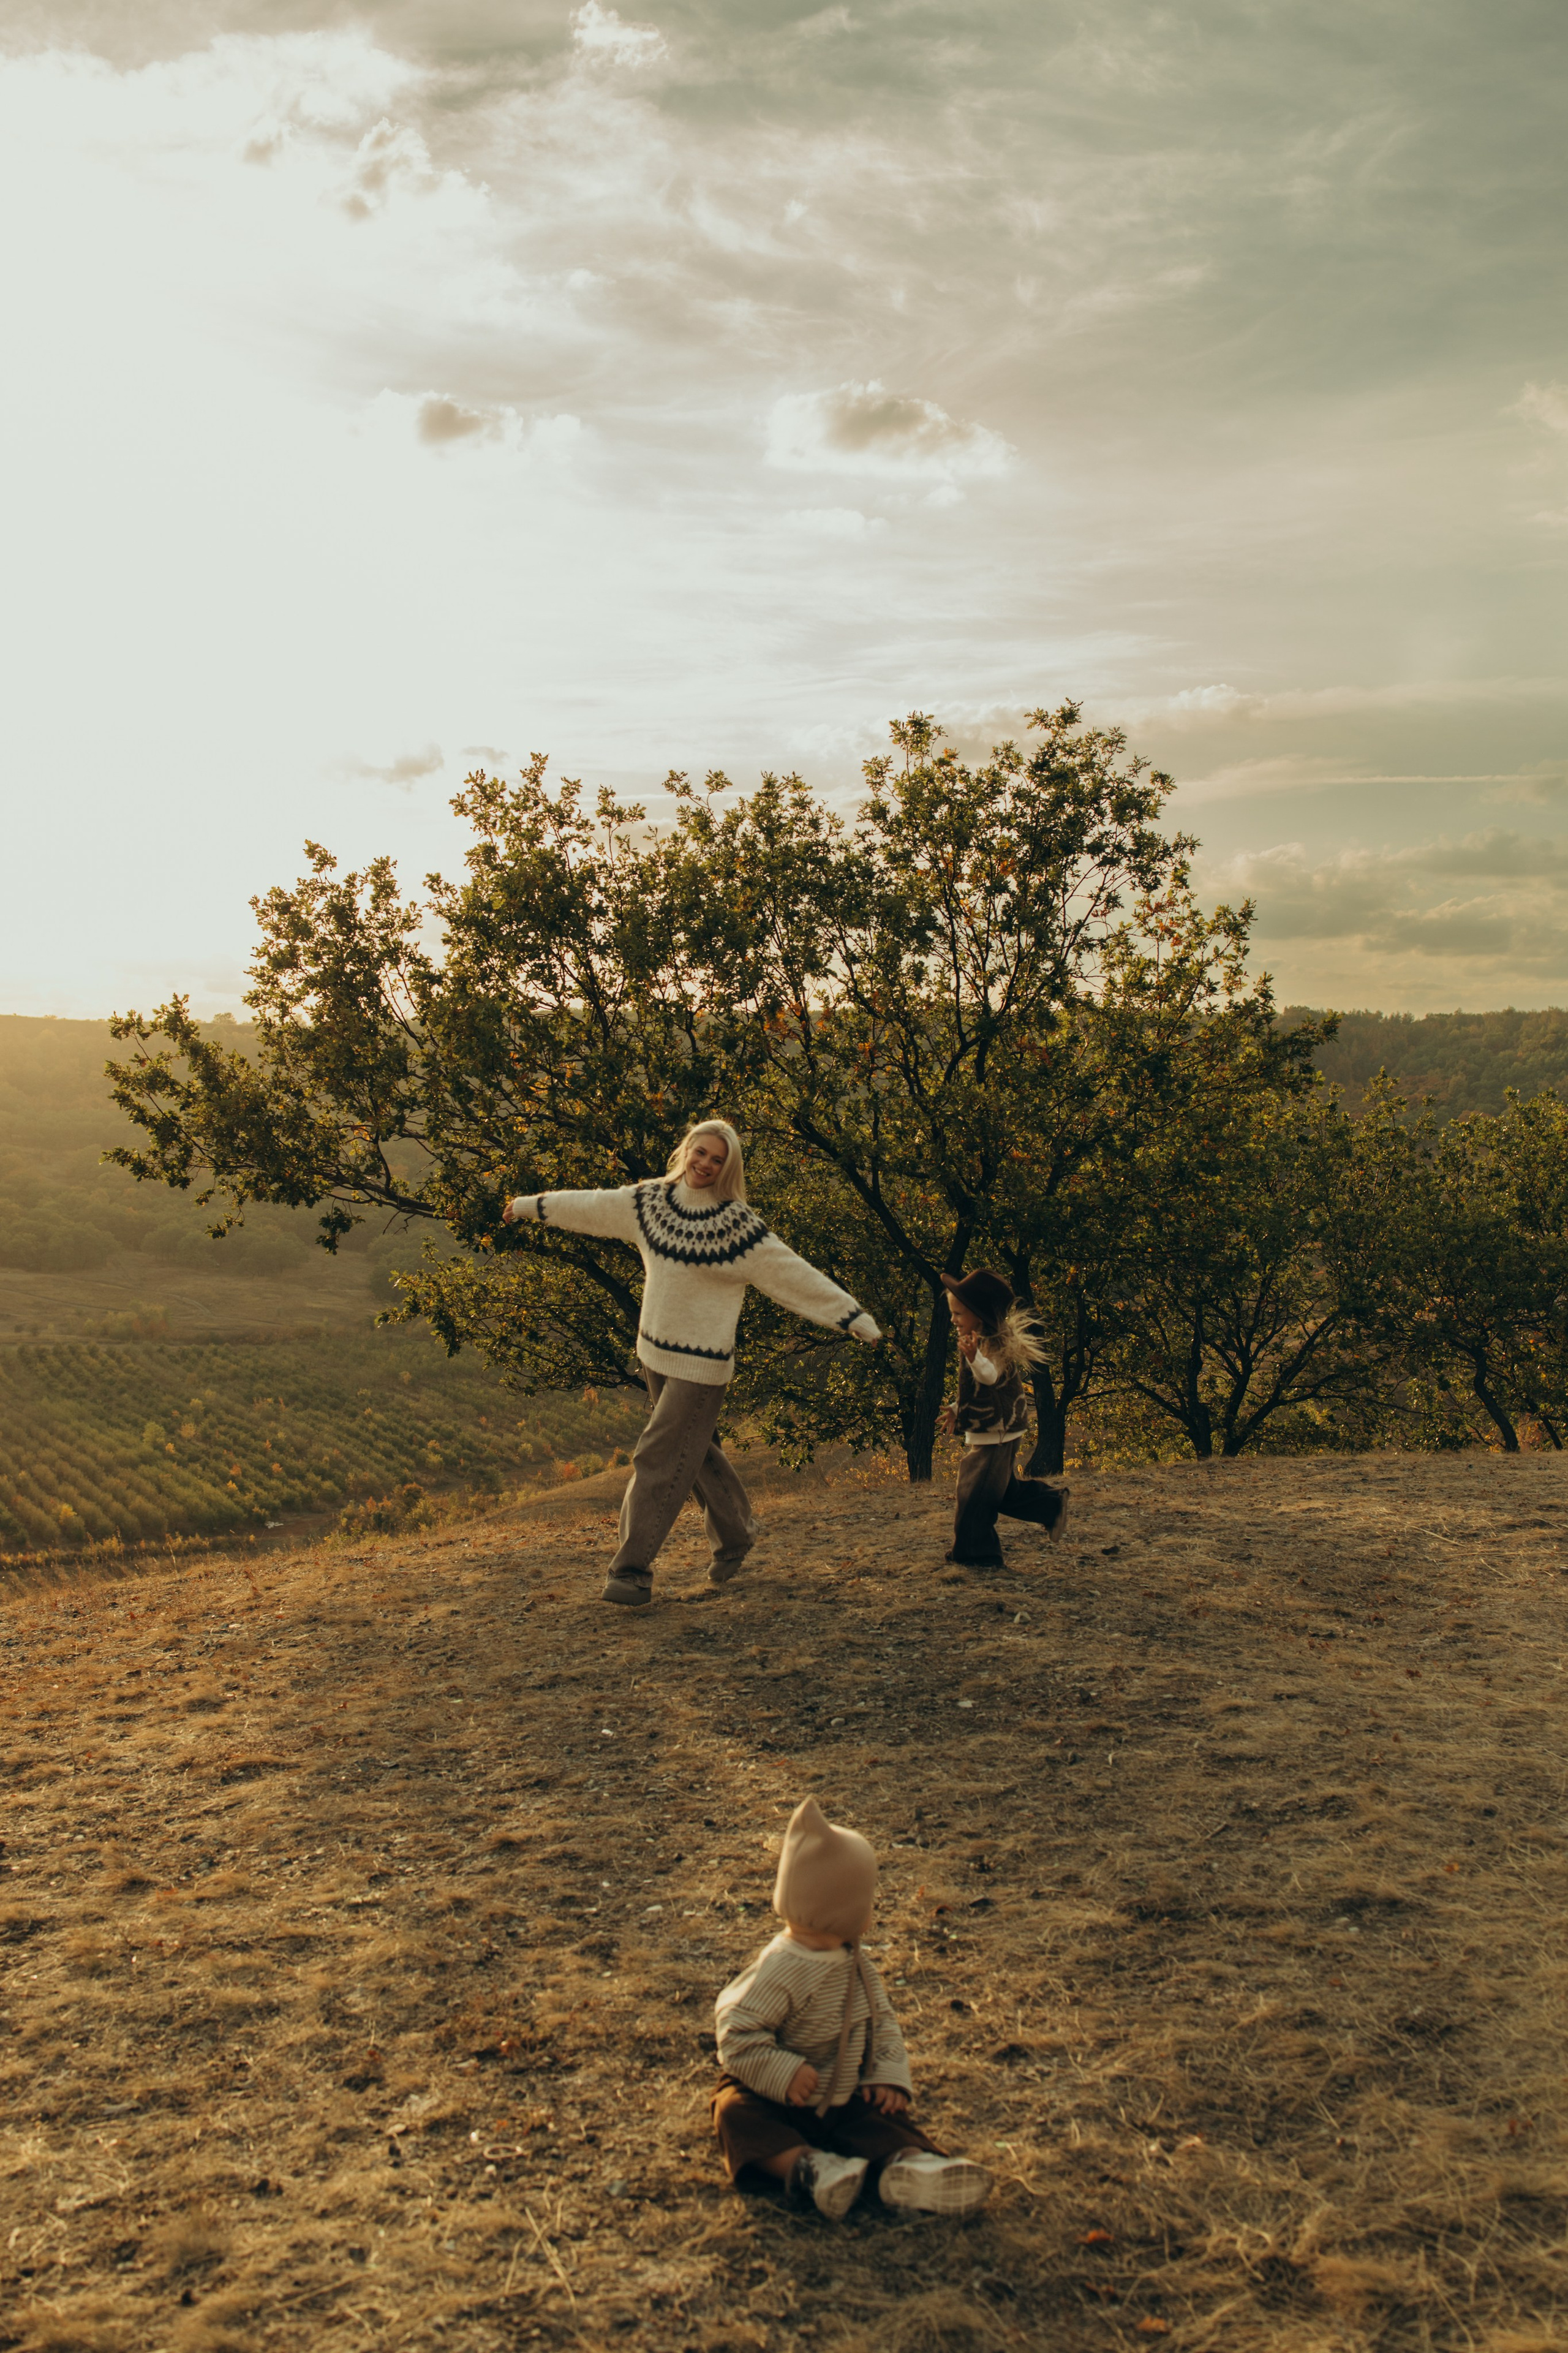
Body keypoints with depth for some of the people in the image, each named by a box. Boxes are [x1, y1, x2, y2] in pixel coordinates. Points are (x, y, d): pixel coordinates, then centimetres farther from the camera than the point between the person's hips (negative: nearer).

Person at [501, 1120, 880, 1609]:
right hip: (654, 1353, 6)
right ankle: (735, 1537, 38)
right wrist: (532, 1205, 28)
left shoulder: (738, 1227, -13)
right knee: (694, 1453, 18)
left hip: (701, 1363, -6)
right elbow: (590, 1206, 16)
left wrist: (854, 1318, -15)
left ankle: (632, 1570, -1)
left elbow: (796, 1275, -12)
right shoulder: (649, 1201, 1)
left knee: (659, 1462, -8)